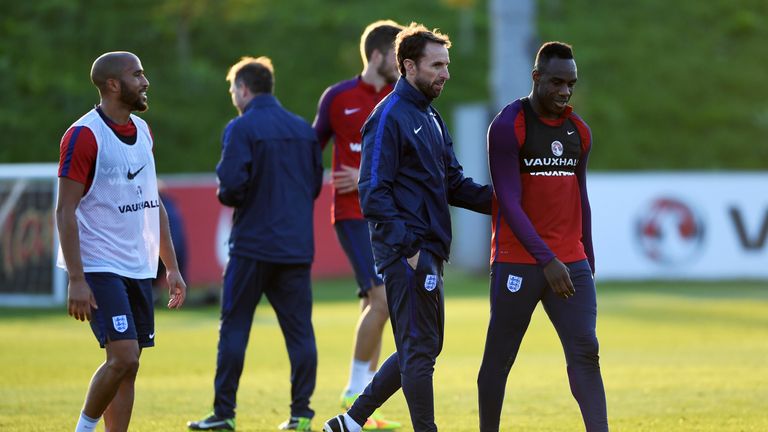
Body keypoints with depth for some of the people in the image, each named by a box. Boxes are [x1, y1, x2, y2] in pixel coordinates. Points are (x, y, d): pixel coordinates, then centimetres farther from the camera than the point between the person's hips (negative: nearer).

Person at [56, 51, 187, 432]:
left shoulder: (142, 131, 13)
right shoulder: (84, 136, -12)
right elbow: (65, 211, -14)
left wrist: (171, 266, 16)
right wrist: (76, 280, -19)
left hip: (138, 268, 7)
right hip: (99, 268, -7)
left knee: (128, 366, 5)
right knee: (123, 357, -17)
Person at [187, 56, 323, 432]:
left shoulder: (241, 128, -9)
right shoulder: (303, 129, 10)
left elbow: (231, 184, -18)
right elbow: (316, 184, 14)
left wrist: (226, 196, 3)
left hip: (253, 244, -5)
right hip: (297, 246, 5)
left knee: (234, 329, 3)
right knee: (300, 330, 6)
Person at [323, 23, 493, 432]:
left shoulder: (431, 118, 18)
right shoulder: (389, 118, -11)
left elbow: (454, 184, 19)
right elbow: (373, 194, -16)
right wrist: (408, 248, -22)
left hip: (429, 251, 10)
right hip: (406, 250, -10)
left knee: (421, 348, 14)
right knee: (420, 349, -7)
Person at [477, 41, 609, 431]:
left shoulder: (578, 132, 11)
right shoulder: (508, 126, -9)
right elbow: (509, 202, -14)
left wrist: (587, 262, 19)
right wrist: (547, 259, -19)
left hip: (570, 262, 5)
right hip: (518, 262, -5)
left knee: (585, 351, -6)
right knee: (499, 356, 3)